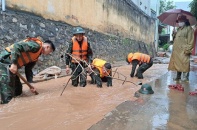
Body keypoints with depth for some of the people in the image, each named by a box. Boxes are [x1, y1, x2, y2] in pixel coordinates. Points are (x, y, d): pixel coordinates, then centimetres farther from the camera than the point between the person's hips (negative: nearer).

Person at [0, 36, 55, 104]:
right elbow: (17, 46, -23)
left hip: (12, 64, 10)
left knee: (18, 91, 15)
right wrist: (14, 64, -27)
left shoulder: (36, 56, 16)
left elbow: (28, 69, 16)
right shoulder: (36, 45, -13)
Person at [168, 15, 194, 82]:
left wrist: (188, 49, -18)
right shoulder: (178, 29, 22)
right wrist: (174, 35, 7)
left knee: (184, 64, -6)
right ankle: (178, 76, 21)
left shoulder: (189, 29, -2)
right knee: (177, 63, 10)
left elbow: (191, 40, -10)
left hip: (184, 50, -8)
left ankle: (185, 77, 2)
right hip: (176, 50, 8)